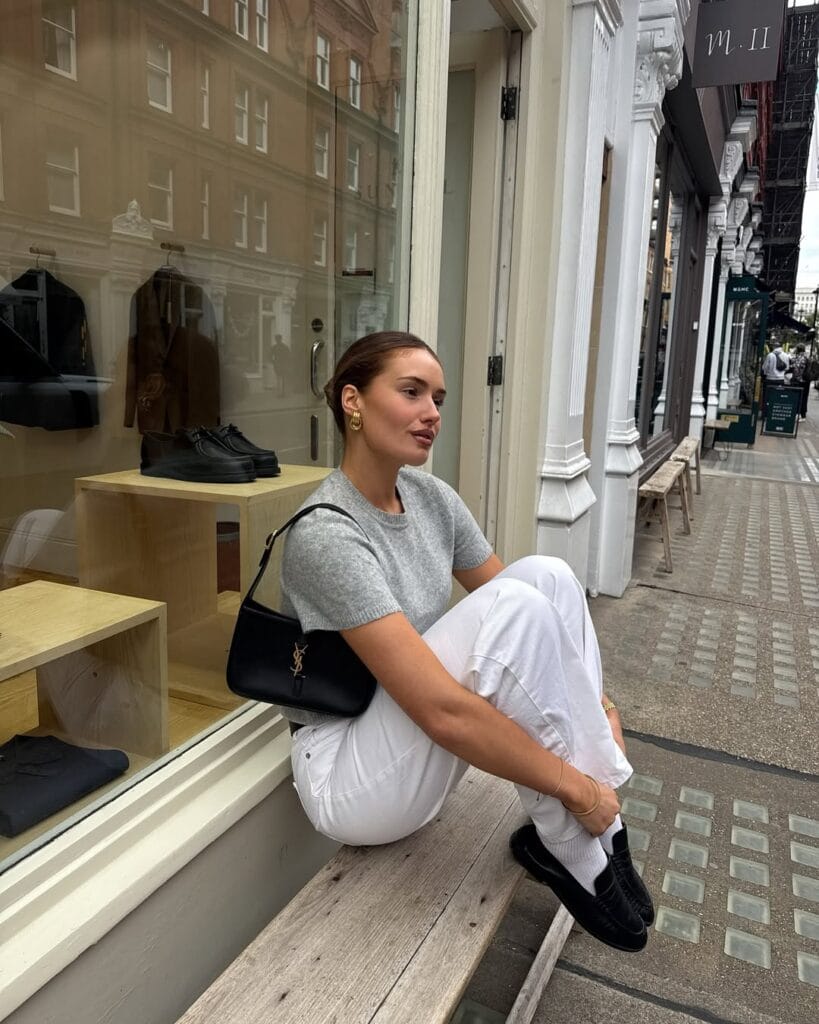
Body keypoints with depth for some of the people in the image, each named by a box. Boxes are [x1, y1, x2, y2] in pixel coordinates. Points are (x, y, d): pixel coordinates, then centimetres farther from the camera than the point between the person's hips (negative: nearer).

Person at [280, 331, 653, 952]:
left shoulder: (431, 496, 0)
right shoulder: (327, 535, -26)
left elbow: (536, 610, 6)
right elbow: (441, 709, -31)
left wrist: (593, 705, -7)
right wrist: (576, 785, -23)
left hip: (413, 744, 8)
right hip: (349, 779, -8)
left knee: (547, 575, -11)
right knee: (515, 607, -28)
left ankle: (594, 832, -8)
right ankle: (573, 849, -10)